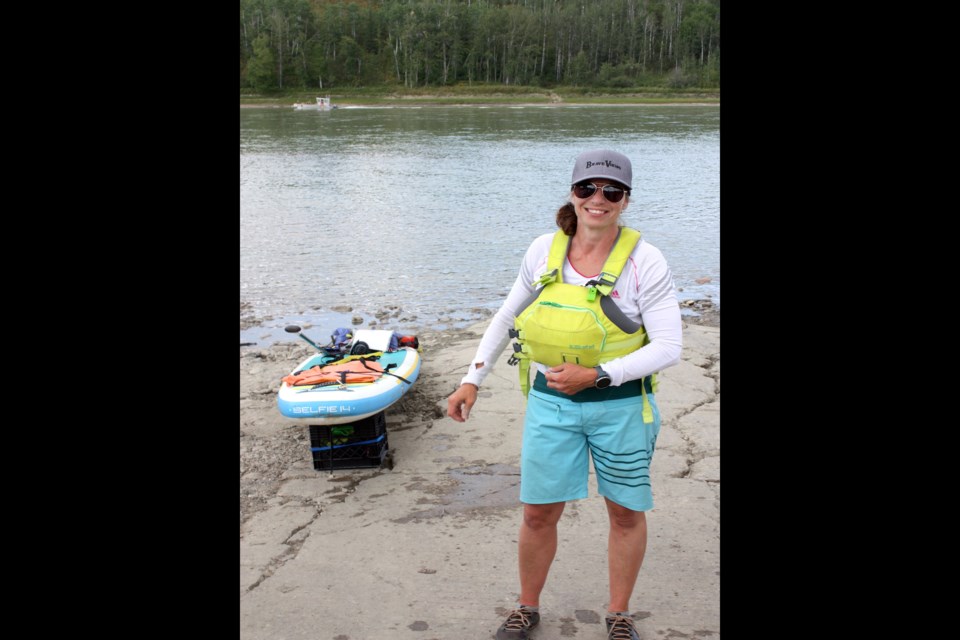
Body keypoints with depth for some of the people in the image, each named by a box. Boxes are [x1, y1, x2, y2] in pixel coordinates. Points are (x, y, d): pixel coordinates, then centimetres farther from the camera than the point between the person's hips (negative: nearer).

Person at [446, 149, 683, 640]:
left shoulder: (643, 260, -13)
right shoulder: (544, 251, -3)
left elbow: (669, 347, -15)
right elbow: (506, 318, 9)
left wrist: (596, 376, -23)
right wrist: (472, 380, 5)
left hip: (620, 405, -2)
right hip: (550, 402, 2)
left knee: (626, 513, 14)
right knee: (539, 514, 10)